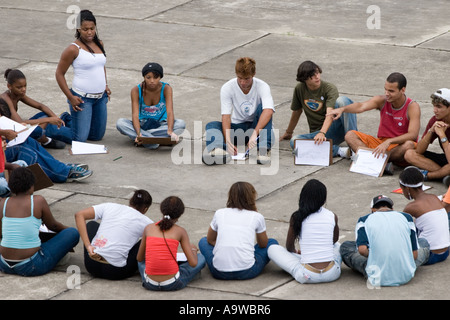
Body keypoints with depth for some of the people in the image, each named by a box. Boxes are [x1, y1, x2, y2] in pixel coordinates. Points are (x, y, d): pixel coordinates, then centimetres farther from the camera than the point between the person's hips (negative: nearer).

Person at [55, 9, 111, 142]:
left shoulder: (99, 44, 6)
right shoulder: (74, 49, -14)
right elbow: (59, 74, -9)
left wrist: (105, 85, 12)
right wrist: (70, 97, -14)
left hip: (101, 97, 7)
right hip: (82, 98, -7)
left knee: (97, 136, 15)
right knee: (80, 138, -7)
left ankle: (69, 119, 37)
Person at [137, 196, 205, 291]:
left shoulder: (148, 228, 5)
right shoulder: (180, 231, -3)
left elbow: (139, 258, 15)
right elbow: (193, 263, -5)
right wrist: (193, 250, 18)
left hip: (150, 284, 4)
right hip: (172, 284, -4)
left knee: (142, 260, 38)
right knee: (201, 259, 21)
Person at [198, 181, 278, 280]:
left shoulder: (219, 213, 11)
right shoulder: (257, 217, 5)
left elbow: (210, 240, 23)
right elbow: (263, 245, 19)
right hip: (246, 272, -2)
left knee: (203, 241, 32)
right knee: (272, 243, 22)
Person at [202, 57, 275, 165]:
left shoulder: (262, 86, -15)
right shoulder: (227, 88, -11)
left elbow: (268, 111, -32)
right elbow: (226, 116, -20)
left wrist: (255, 134, -46)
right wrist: (228, 141, -36)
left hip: (257, 126, -2)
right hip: (236, 127, 2)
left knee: (262, 107, -28)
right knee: (211, 125, -23)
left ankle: (263, 148, -45)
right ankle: (219, 149, -58)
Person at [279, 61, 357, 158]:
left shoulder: (330, 88, -11)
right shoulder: (300, 89, 2)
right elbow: (297, 112, 19)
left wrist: (322, 133, -43)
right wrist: (288, 133, 30)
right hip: (317, 133, 3)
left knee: (341, 100, -29)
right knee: (294, 141, -29)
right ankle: (338, 151, -36)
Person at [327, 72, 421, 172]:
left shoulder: (412, 107, -14)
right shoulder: (382, 101, -3)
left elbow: (413, 135, -26)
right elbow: (361, 107, -21)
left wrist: (389, 141, -38)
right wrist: (342, 109, -41)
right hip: (381, 142, 5)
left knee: (409, 145, -39)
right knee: (350, 135, -13)